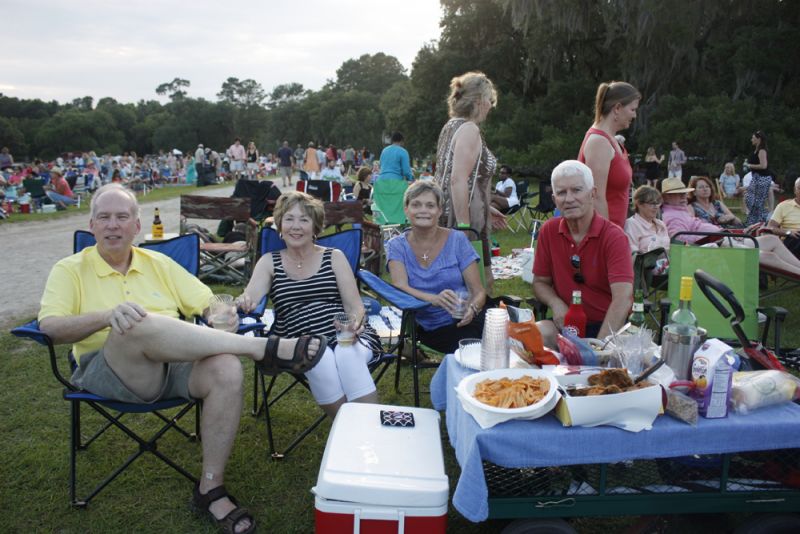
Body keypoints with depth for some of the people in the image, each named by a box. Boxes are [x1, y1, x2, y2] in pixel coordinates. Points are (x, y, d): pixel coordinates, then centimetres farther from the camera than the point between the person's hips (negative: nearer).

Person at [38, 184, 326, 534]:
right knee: (140, 324, -36)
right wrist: (108, 315, -26)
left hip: (173, 366, 4)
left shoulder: (158, 264, 18)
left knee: (226, 369, -29)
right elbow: (49, 327, -8)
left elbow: (209, 302, 15)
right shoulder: (70, 270, 9)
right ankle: (264, 348, -30)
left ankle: (210, 489, -15)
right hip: (109, 372, -3)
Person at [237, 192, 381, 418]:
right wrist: (243, 302, -30)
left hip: (344, 337, 0)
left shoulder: (334, 257, 12)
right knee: (320, 358, -33)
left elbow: (355, 306, 5)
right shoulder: (269, 262, 14)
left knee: (347, 355, -33)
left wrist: (355, 323, -19)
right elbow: (251, 296, -5)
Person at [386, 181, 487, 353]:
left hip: (465, 321, 3)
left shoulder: (457, 240, 3)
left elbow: (478, 291, 1)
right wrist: (435, 299, -31)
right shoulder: (397, 246, 5)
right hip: (430, 330, -2)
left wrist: (472, 308, -23)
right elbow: (400, 287, -12)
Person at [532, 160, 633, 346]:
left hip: (609, 325, -3)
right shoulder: (548, 231, 2)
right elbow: (540, 282, 12)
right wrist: (556, 304, -11)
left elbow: (623, 299, -23)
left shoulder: (613, 236, -13)